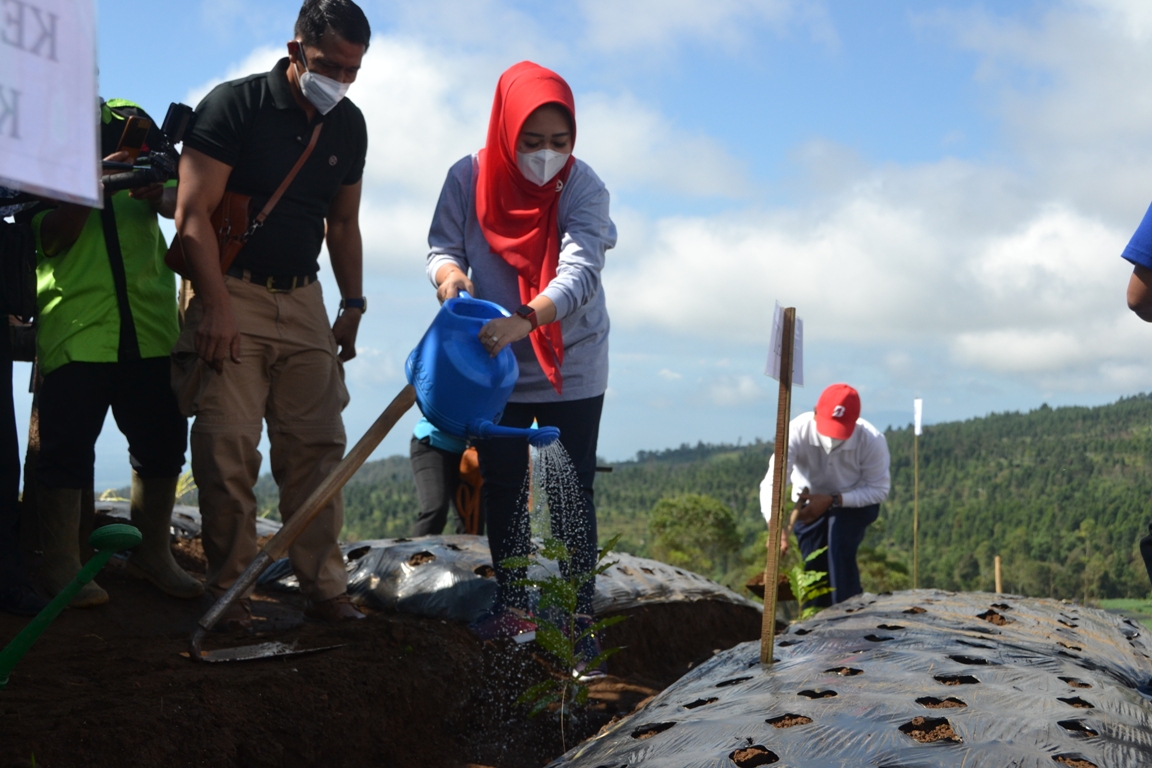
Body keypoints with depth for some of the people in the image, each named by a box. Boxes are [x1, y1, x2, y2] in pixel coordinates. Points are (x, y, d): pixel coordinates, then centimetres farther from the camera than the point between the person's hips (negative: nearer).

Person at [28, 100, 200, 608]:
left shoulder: (130, 120, 13)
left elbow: (183, 200, 7)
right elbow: (51, 237, -7)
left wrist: (160, 195, -16)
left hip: (151, 323, 4)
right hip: (75, 330, -4)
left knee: (163, 441, 8)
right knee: (68, 447, -1)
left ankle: (153, 553, 22)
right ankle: (62, 566, 9)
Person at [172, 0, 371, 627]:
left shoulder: (348, 126, 10)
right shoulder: (234, 105, -7)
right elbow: (193, 214, -12)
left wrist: (353, 305, 14)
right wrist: (216, 308, -17)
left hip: (303, 300, 5)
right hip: (232, 294, -5)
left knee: (317, 445, -1)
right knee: (227, 447, -9)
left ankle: (323, 588, 4)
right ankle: (229, 591, 0)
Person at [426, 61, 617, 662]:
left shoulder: (582, 186, -16)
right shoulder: (469, 178, -8)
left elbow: (579, 271, -28)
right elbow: (442, 245, -2)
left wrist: (526, 318, -46)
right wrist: (449, 273, -28)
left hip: (570, 365, -3)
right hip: (495, 365, 3)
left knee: (571, 491, -2)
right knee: (501, 484, 10)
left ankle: (578, 615, 6)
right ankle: (512, 606, 22)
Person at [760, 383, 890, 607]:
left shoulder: (872, 441, -30)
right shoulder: (797, 431, -33)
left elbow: (878, 489, -19)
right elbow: (772, 482, -42)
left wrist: (832, 500, -31)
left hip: (855, 503, -1)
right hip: (810, 504, 1)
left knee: (839, 548, -26)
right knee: (813, 565, -5)